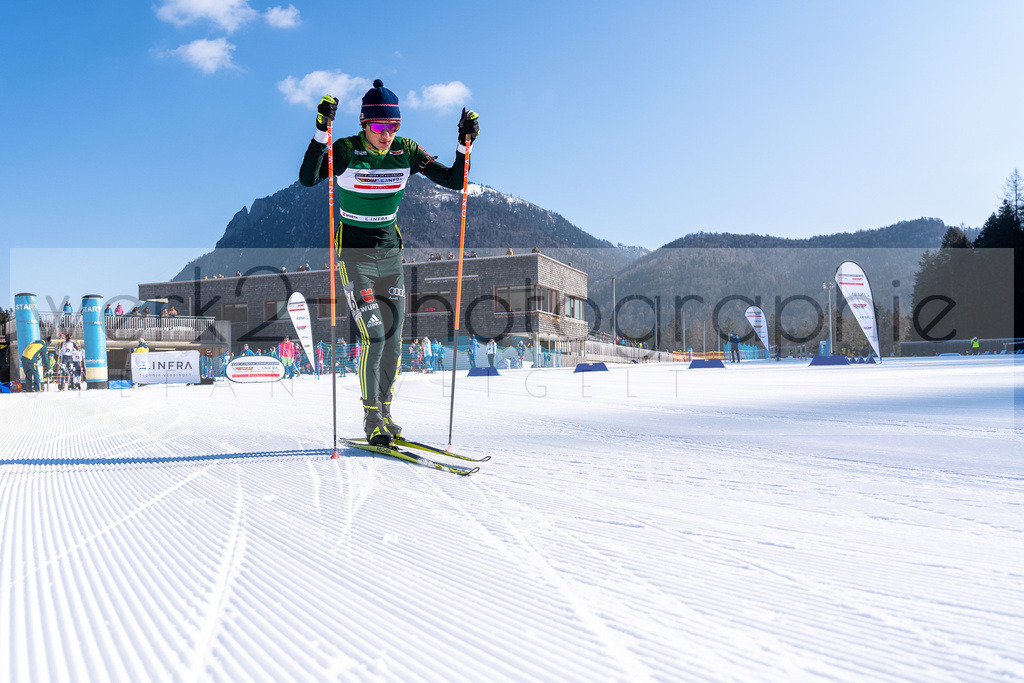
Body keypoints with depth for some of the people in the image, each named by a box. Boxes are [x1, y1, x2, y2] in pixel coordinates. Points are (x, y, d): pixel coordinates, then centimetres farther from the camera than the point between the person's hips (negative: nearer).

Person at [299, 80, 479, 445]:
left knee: (393, 339, 5)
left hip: (390, 251, 4)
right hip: (354, 253, -4)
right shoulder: (346, 151, -14)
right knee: (374, 335, -14)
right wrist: (322, 130, -38)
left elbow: (454, 181, -3)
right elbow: (307, 178, -30)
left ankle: (385, 411, 23)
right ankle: (372, 419, 1)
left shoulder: (406, 151, -4)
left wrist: (465, 143, -16)